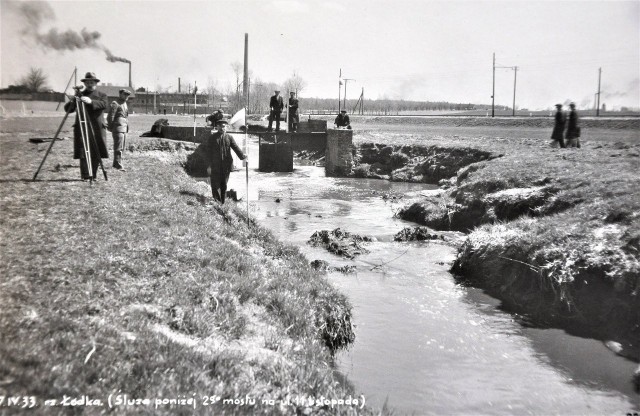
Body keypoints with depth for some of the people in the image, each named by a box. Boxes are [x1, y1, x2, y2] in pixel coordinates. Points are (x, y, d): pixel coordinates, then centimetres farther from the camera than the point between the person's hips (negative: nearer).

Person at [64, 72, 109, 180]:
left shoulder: (102, 95, 13)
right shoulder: (79, 95, 15)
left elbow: (104, 104, -10)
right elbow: (68, 109, 10)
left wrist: (91, 101, -27)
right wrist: (72, 101, -12)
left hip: (97, 128, 0)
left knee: (96, 154, -2)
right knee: (83, 152, -10)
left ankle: (93, 175, 7)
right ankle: (86, 175, -13)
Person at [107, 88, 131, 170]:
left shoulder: (125, 104, 19)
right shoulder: (115, 104, -9)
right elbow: (110, 116, -12)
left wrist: (127, 128, 19)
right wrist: (110, 127, -10)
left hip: (124, 128, 9)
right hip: (118, 127, -9)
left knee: (121, 147, 12)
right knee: (118, 147, -10)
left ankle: (116, 163, 19)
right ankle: (118, 164, -10)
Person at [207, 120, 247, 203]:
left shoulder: (229, 137, 8)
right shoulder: (212, 137, 6)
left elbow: (236, 148, -1)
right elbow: (208, 151, 4)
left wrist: (243, 157, -14)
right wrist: (209, 164, -1)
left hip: (226, 165, 1)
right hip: (215, 165, -1)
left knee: (224, 184, 8)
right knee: (216, 184, -5)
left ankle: (223, 202, 18)